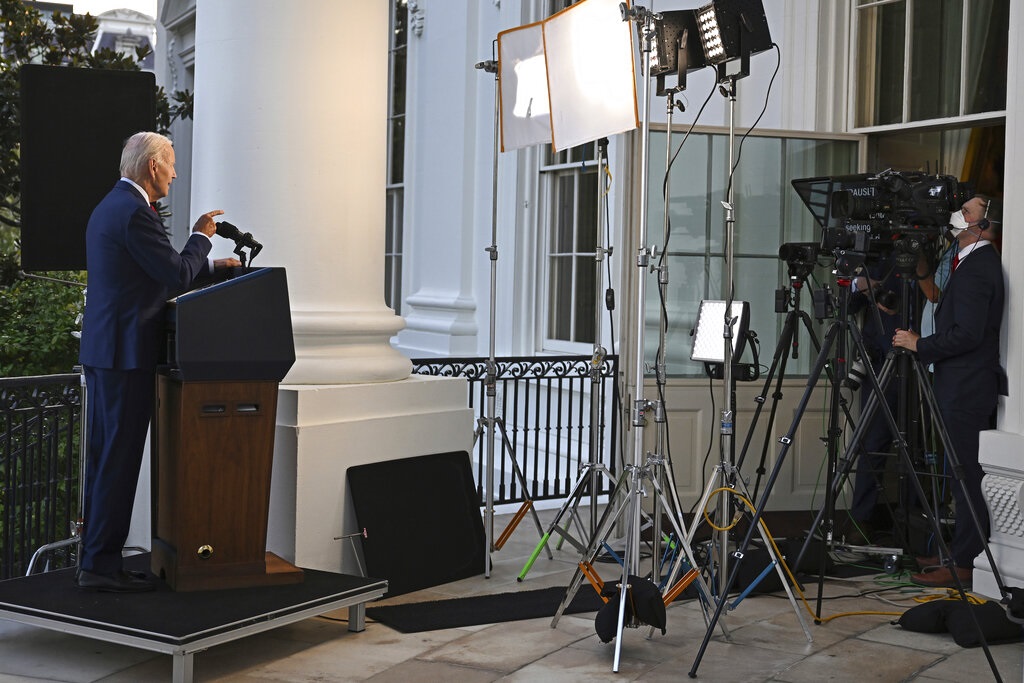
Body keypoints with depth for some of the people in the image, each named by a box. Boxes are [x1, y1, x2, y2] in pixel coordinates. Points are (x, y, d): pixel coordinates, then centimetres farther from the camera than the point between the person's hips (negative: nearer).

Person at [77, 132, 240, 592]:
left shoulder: (111, 206, 18)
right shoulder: (135, 212, -16)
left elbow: (158, 272, 24)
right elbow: (177, 276, -16)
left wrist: (209, 265, 23)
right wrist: (201, 237, 0)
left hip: (102, 350, 11)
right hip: (127, 352, -11)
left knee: (103, 457, 13)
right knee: (120, 459, -6)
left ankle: (94, 558, 19)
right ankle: (102, 564, -3)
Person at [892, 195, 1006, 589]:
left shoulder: (975, 268, -16)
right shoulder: (978, 263, 17)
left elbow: (967, 334, -23)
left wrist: (919, 345, -14)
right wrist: (923, 344, 15)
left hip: (966, 389, -10)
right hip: (965, 387, 10)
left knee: (967, 478, -6)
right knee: (967, 478, 14)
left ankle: (964, 565, -2)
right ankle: (962, 552, 21)